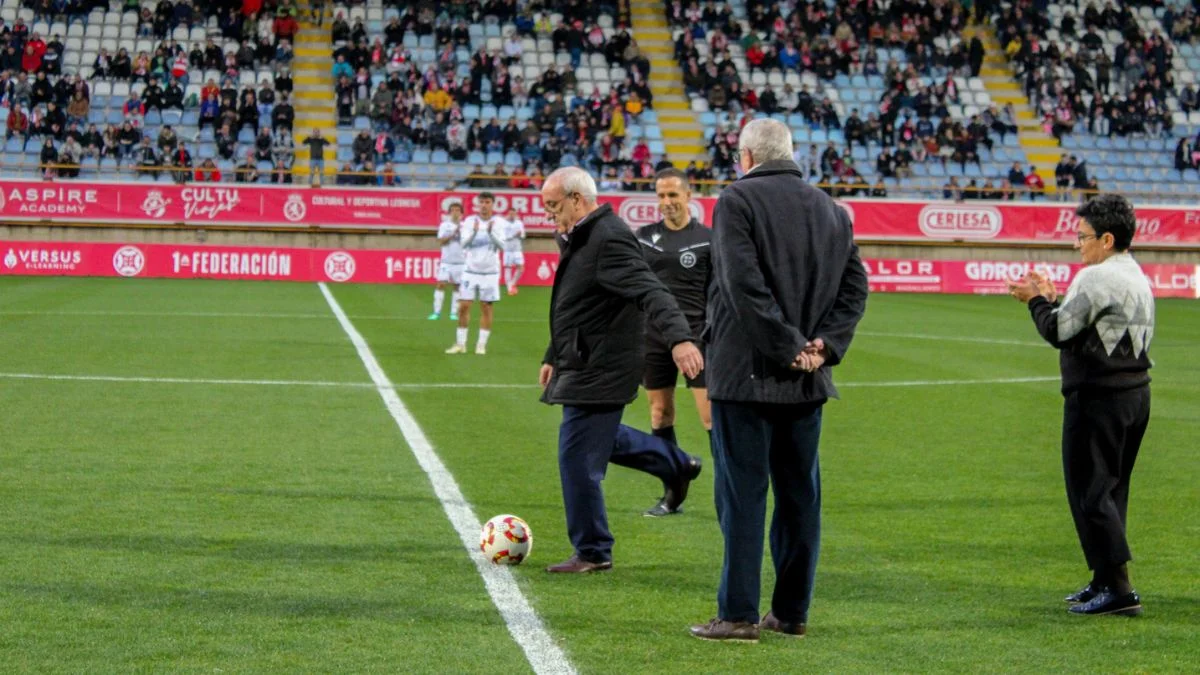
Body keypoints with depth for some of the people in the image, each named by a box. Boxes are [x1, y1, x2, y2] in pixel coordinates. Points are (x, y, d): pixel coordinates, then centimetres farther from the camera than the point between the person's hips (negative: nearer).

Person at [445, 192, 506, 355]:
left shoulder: (499, 223, -2)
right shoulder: (470, 221, 1)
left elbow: (501, 245, -13)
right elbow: (464, 244, -10)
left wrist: (491, 232, -30)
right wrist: (474, 232, -28)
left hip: (490, 272, -1)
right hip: (470, 270, 1)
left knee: (486, 308, 1)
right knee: (464, 306, -1)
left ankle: (481, 345, 7)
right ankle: (460, 344, 7)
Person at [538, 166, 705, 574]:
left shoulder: (609, 240, -20)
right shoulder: (580, 239, 14)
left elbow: (650, 292, -33)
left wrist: (679, 338, -47)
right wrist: (553, 357, 30)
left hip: (600, 372, -11)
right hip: (583, 366, 11)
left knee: (578, 459, -6)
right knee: (602, 438, 27)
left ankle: (592, 553, 6)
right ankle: (676, 463, 44)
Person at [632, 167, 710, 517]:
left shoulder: (707, 239, 0)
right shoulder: (645, 236, 9)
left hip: (696, 336, -4)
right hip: (654, 339, 4)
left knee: (711, 415, -10)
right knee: (660, 415, 7)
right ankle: (672, 495, 16)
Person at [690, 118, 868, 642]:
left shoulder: (737, 201, -7)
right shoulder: (830, 209, 13)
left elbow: (744, 285, -18)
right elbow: (855, 285, 7)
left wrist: (787, 347, -15)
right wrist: (825, 343, -2)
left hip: (746, 374, -6)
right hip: (807, 382, 6)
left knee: (742, 494, -2)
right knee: (799, 495, 11)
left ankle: (738, 614, -2)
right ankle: (791, 612, 15)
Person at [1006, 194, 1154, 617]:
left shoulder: (1097, 278, -15)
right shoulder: (1138, 278, 17)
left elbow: (1058, 331, -16)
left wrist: (1036, 300, 1)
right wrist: (1052, 299, 17)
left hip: (1097, 399, -10)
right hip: (1136, 393, 10)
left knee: (1090, 491, -7)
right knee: (1109, 491, 16)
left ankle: (1119, 586, -12)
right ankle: (1104, 582, 20)